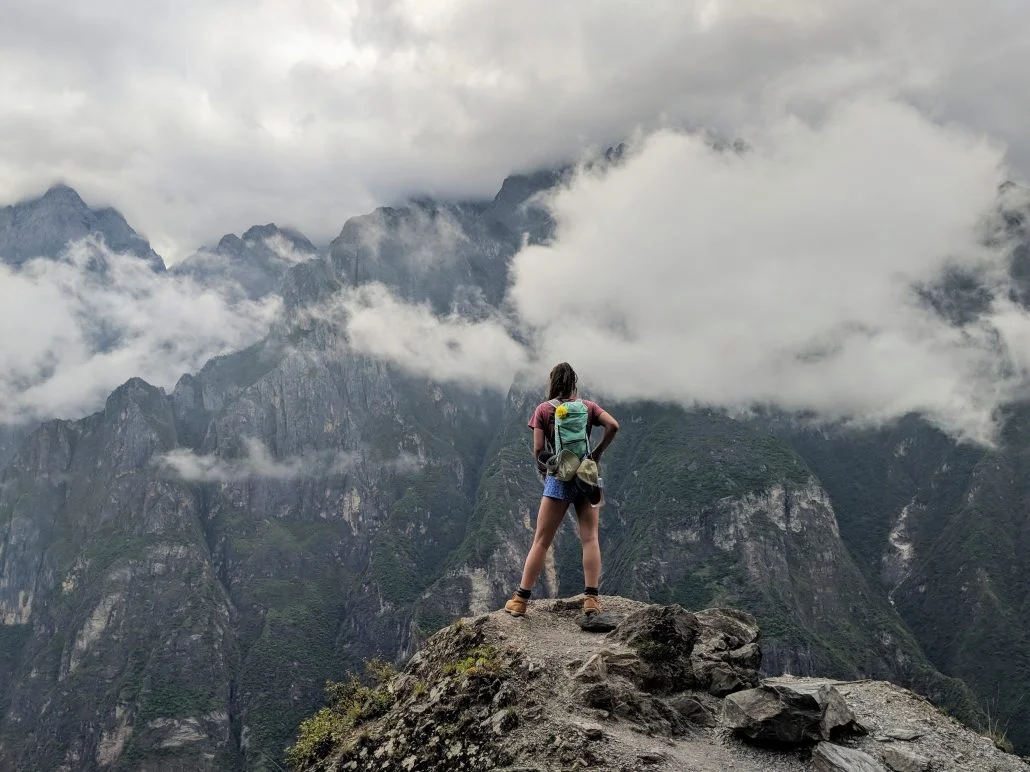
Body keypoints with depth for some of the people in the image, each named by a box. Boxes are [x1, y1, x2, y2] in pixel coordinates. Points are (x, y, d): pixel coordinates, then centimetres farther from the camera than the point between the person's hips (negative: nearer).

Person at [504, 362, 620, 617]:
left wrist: (542, 467, 12)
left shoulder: (543, 410, 1)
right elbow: (613, 425, -8)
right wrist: (598, 452, 3)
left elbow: (538, 450, -6)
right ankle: (591, 598, -3)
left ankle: (521, 600, 4)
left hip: (559, 478, -2)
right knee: (590, 538, 3)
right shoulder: (587, 406, 7)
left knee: (541, 541, 1)